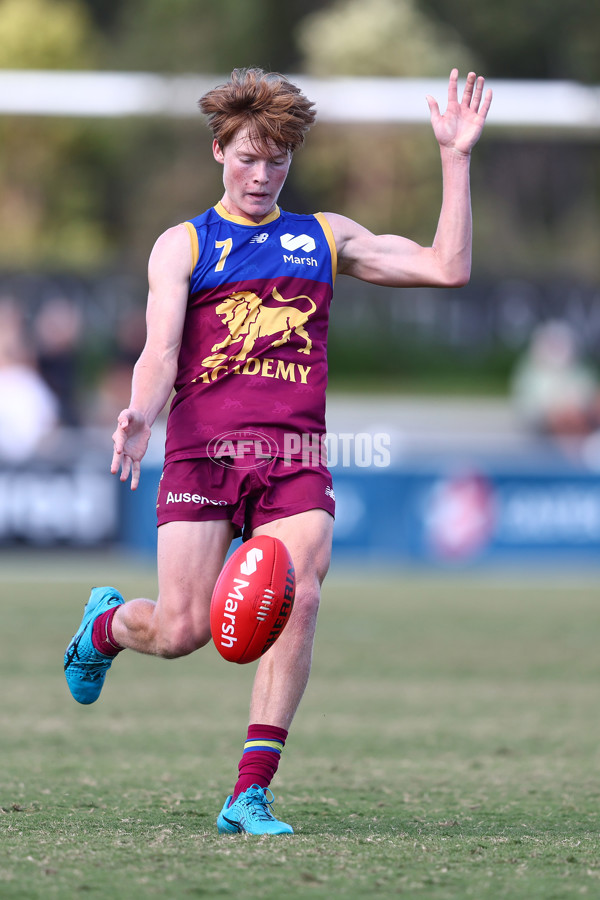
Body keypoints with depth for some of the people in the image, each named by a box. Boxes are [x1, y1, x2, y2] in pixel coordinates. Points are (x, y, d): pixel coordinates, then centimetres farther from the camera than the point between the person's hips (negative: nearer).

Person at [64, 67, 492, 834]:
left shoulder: (324, 238, 18)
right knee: (182, 631, -8)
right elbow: (160, 351, -3)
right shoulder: (182, 245, 10)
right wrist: (139, 416, -24)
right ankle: (106, 623, 31)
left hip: (294, 456, 2)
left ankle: (250, 794, -19)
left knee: (298, 595, -22)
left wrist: (455, 159, 9)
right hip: (202, 451, -2)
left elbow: (447, 267, 13)